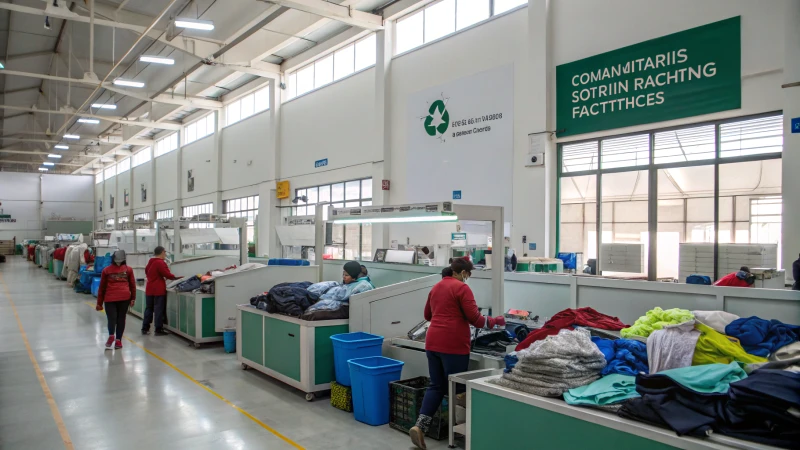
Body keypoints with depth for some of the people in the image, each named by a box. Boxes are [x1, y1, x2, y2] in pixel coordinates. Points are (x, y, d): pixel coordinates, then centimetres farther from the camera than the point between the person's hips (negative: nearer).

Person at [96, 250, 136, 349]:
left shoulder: (106, 270, 11)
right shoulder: (128, 269, 10)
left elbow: (102, 287, 14)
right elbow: (132, 285, 9)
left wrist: (99, 303, 18)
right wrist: (133, 298, 14)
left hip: (110, 298, 0)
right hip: (125, 297, 0)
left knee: (111, 318, 2)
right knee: (121, 318, 7)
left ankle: (111, 335, -21)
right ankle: (118, 340, 5)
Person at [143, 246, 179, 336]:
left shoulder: (150, 262, 13)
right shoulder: (160, 263, -15)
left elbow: (146, 272, 27)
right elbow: (167, 274, -17)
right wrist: (175, 277, -2)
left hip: (149, 289, 8)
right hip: (159, 290, -8)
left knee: (148, 308, 14)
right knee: (159, 310, -4)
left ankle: (145, 328, 17)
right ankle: (158, 330, -2)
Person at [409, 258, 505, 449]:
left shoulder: (436, 287, 15)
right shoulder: (462, 288, -8)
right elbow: (474, 318, -9)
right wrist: (495, 321, 6)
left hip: (433, 342, 7)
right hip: (453, 345, -7)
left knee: (436, 386, 13)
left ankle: (420, 426, 1)